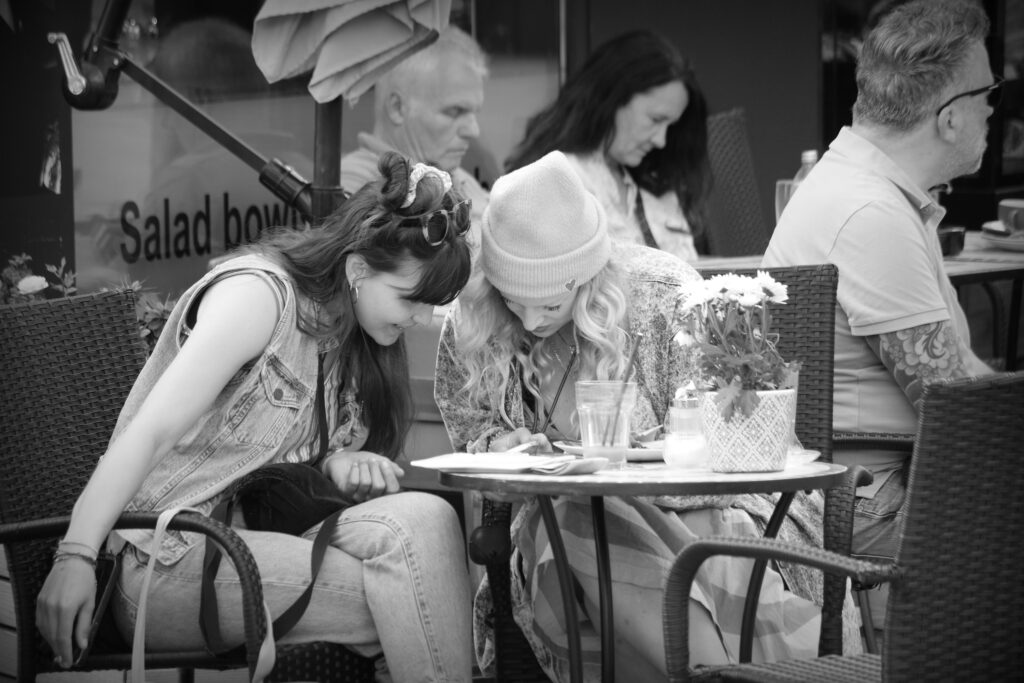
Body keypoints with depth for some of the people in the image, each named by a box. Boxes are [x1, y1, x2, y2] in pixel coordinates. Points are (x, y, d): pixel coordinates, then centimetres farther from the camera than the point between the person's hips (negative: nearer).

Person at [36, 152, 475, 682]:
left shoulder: (349, 327, 13)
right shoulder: (256, 291, -13)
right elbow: (151, 431, -20)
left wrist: (335, 462, -7)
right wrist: (77, 555, -28)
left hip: (247, 542, 8)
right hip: (163, 563, -8)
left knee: (424, 517, -19)